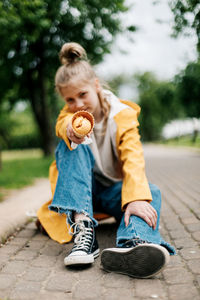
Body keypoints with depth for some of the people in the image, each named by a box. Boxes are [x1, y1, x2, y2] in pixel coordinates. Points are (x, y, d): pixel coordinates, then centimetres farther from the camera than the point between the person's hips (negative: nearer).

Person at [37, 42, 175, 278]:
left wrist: (136, 197, -45)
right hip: (80, 188, 1)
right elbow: (61, 124, -26)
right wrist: (70, 129, -53)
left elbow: (133, 158, -26)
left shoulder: (123, 115, -9)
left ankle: (131, 244, -68)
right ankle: (82, 228, -44)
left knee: (151, 192, -32)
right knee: (71, 145, -28)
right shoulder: (71, 112, 1)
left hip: (113, 190, -1)